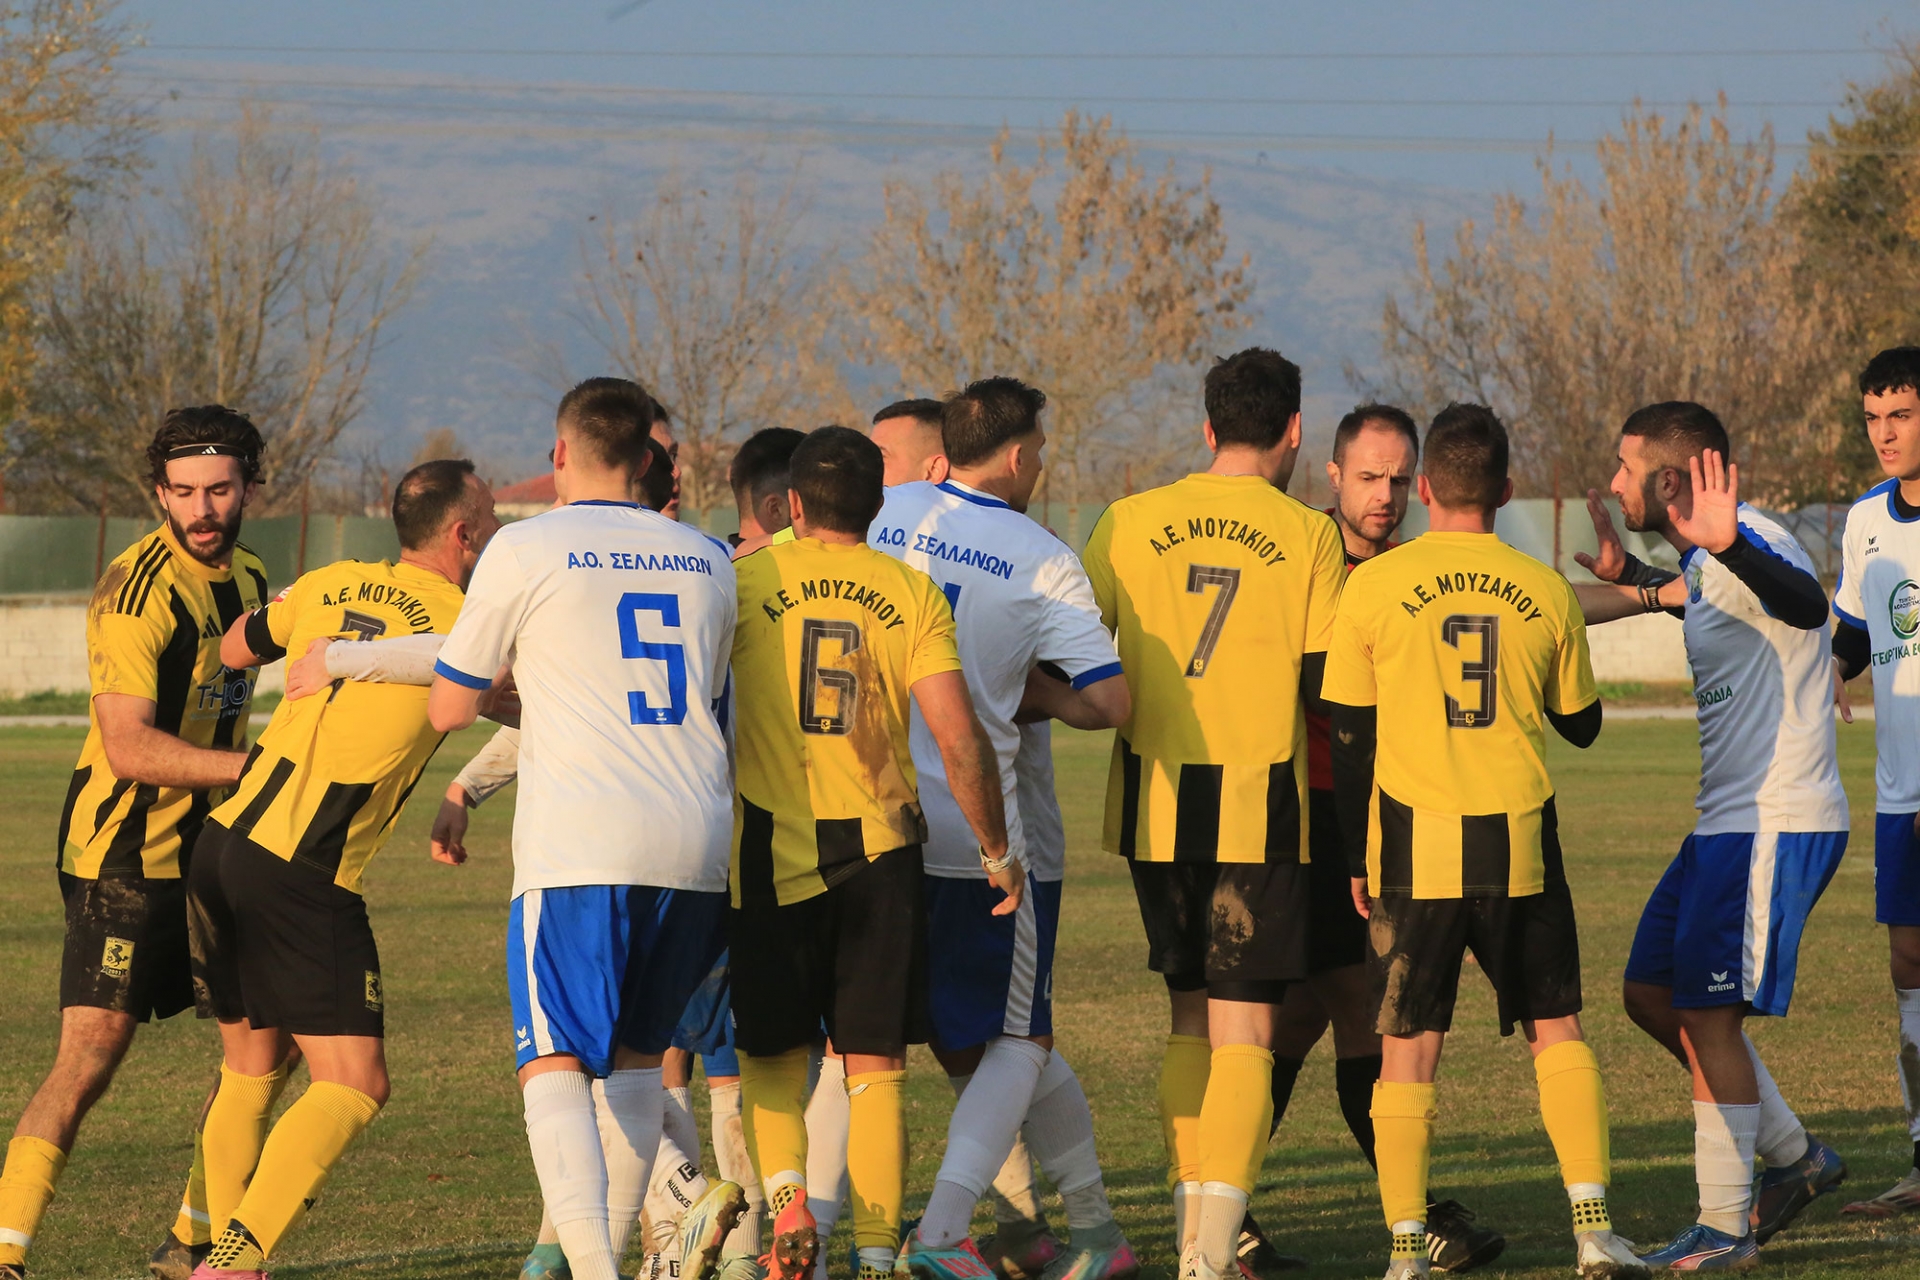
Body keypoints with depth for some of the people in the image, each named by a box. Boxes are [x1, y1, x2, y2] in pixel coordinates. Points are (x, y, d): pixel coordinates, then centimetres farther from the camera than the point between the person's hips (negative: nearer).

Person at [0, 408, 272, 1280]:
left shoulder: (247, 579, 11)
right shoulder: (136, 588, -18)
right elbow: (127, 748, -25)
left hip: (208, 849, 9)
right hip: (123, 849, -9)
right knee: (91, 1054, -16)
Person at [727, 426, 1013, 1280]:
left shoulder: (746, 579, 0)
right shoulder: (911, 592, 1)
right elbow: (960, 741, -4)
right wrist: (997, 850, 6)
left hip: (772, 849, -1)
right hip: (879, 849, 1)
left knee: (772, 1057, 13)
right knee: (874, 1067, 6)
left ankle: (786, 1194, -12)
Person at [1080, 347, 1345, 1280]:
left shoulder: (1130, 524, 3)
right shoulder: (1306, 536, -3)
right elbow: (1327, 686, -2)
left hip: (1153, 808, 3)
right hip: (1261, 808, -3)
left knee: (1190, 1018, 17)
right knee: (1243, 1029, -2)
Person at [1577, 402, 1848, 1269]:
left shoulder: (1746, 544, -19)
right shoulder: (1707, 562, 13)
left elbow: (1803, 603, -42)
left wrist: (1725, 547, -61)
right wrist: (1633, 581, 28)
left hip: (1776, 824, -11)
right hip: (1728, 822, 11)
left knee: (1707, 1017, -8)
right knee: (1652, 995, 15)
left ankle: (1724, 1231, -1)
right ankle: (1795, 1157, 23)